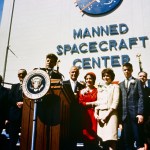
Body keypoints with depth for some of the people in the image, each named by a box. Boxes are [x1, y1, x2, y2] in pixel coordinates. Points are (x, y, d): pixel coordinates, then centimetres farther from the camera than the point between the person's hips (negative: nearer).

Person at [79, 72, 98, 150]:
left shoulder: (97, 90, 7)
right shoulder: (82, 91, 11)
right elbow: (81, 103, 1)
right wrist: (92, 103, -8)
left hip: (94, 114, -1)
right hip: (85, 115, 1)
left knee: (94, 134, -4)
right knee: (86, 134, 0)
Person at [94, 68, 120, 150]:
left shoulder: (115, 87, 7)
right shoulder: (100, 88, 22)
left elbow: (115, 102, -3)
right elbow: (97, 102, 17)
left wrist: (107, 114, -12)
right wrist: (96, 113, 0)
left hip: (110, 114, -4)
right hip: (100, 114, 4)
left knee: (110, 137, -15)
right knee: (102, 137, 0)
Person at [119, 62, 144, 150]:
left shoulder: (137, 82, 7)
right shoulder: (121, 84, 16)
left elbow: (141, 98, -2)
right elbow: (120, 101, 11)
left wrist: (140, 113, -13)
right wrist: (120, 116, 3)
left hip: (135, 113, -3)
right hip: (124, 115, 3)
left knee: (137, 135, 1)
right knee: (126, 138, 5)